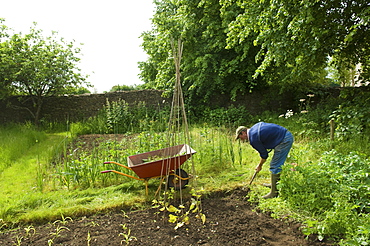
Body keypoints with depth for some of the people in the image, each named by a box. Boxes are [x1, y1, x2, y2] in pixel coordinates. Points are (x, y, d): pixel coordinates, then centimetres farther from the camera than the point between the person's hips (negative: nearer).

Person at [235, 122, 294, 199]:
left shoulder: (253, 139, -14)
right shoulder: (255, 127, 12)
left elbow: (264, 154, -5)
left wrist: (259, 166, 13)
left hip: (284, 140, -10)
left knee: (275, 167, -5)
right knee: (278, 165, 21)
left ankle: (274, 193, 1)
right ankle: (275, 184, 34)